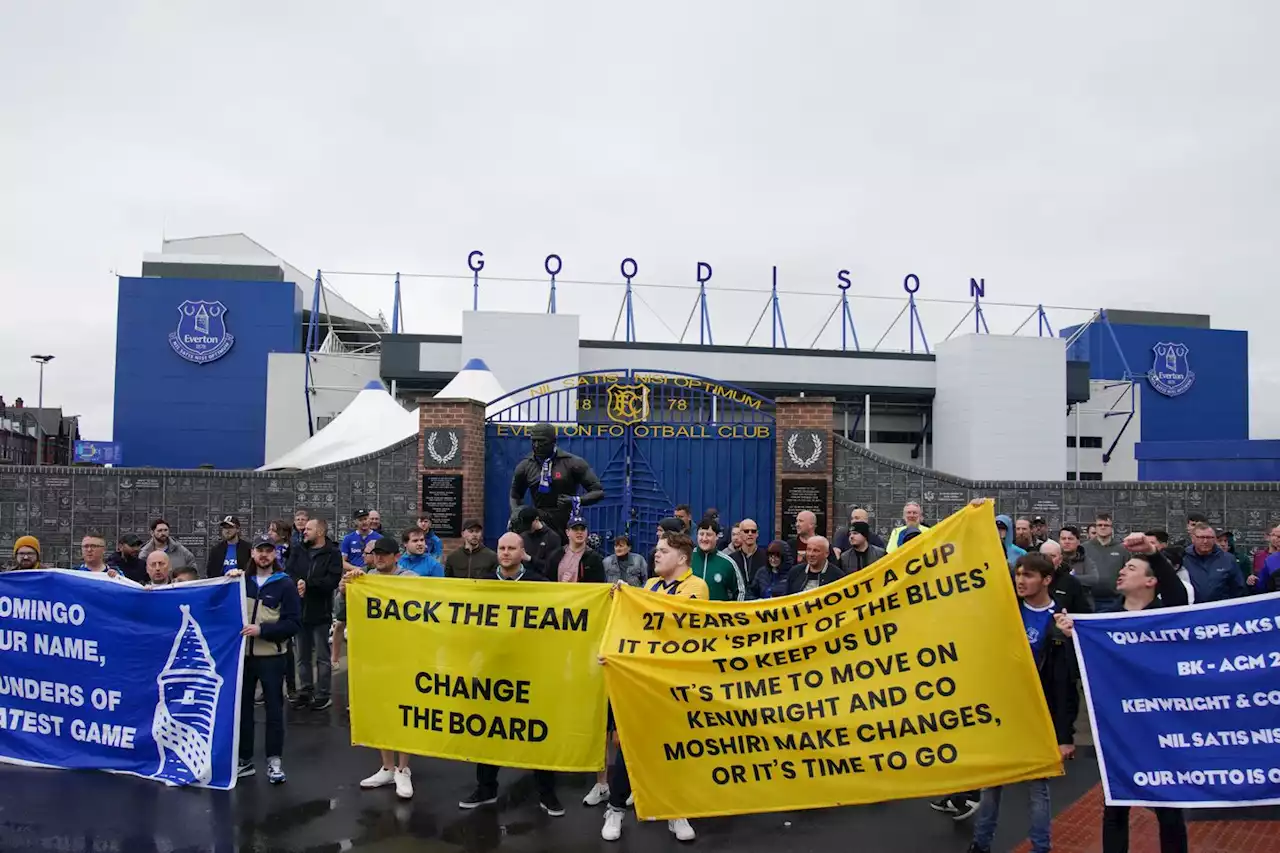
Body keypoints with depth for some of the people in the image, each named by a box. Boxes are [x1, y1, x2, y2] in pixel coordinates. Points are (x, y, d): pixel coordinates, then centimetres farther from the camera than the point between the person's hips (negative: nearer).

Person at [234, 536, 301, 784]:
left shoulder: (285, 584, -4)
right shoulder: (242, 580, 9)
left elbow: (294, 623, -9)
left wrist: (262, 630, -20)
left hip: (272, 656, -4)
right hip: (242, 654, 4)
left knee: (274, 709, 3)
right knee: (242, 707, 10)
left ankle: (275, 761, 12)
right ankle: (244, 759, 22)